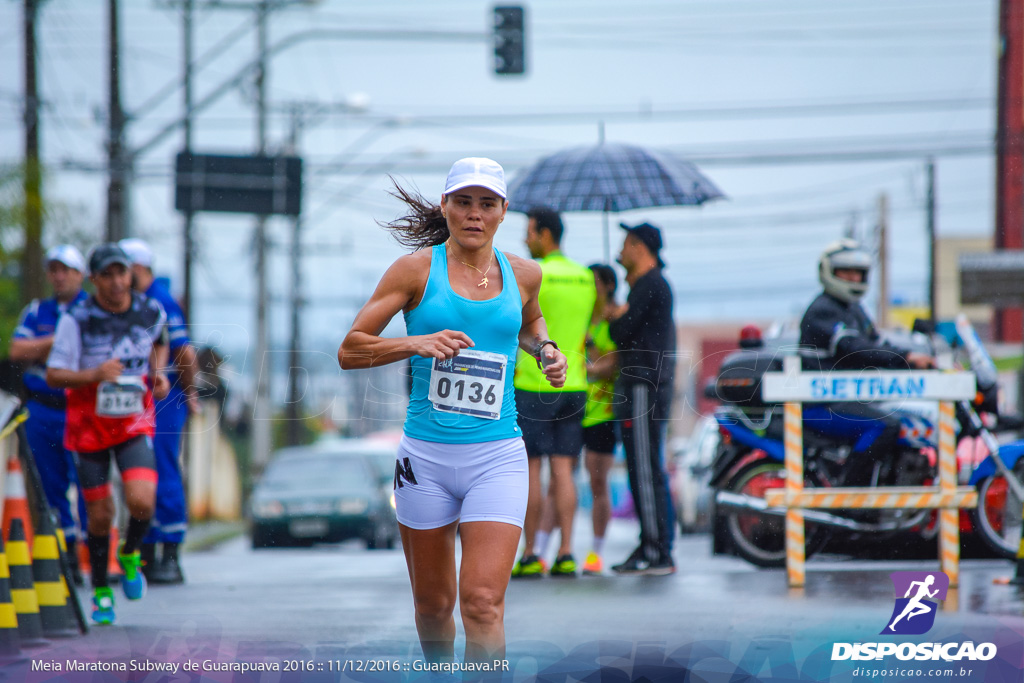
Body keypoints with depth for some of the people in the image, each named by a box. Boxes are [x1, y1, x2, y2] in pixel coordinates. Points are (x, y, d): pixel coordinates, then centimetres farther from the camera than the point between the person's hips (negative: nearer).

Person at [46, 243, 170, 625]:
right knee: (100, 515, 4)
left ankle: (130, 554, 14)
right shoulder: (76, 321, -15)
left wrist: (159, 373, 1)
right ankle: (101, 592, 25)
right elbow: (53, 376, -17)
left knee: (141, 502, -19)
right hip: (89, 425, -1)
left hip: (134, 423, 1)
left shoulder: (152, 313, -5)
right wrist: (94, 374, -33)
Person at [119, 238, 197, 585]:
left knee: (164, 477, -8)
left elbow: (186, 354, -14)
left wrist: (187, 393, -4)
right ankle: (146, 559, 14)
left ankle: (170, 559, -5)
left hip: (163, 400, -8)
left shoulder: (161, 303, -11)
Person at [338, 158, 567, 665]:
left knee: (483, 603, -14)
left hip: (497, 456, 0)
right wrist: (416, 343, -17)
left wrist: (545, 350, 9)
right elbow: (349, 351, -2)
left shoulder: (523, 275, 6)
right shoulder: (416, 269, -2)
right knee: (433, 604, 10)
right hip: (425, 454, 0)